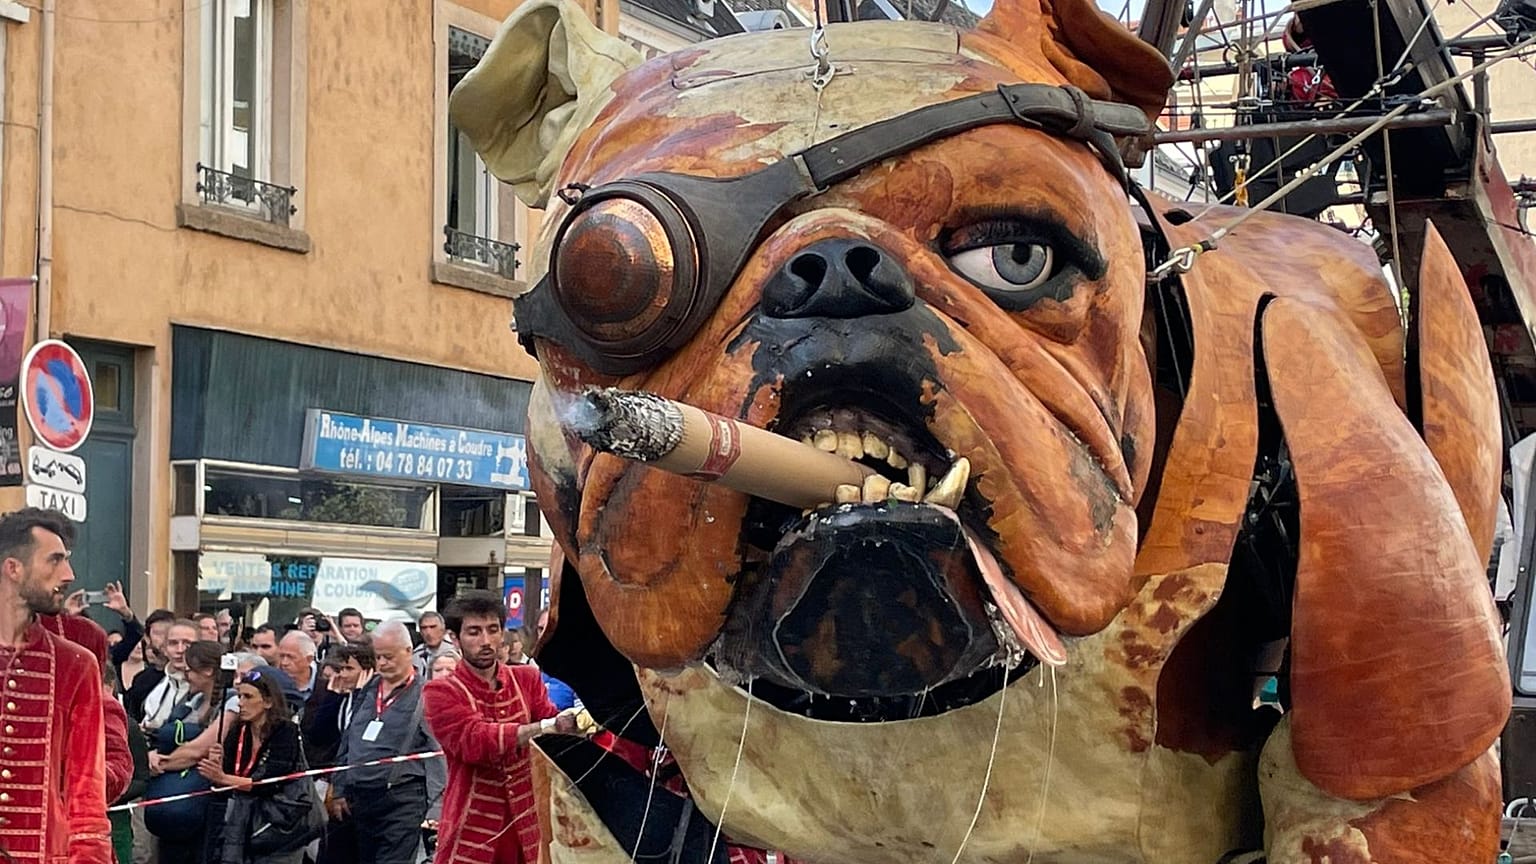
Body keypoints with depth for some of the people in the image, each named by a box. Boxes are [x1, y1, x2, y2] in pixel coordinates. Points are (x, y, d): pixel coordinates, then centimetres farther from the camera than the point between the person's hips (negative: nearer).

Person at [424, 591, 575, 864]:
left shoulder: (527, 679, 9)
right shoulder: (441, 692, -6)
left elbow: (551, 718, -7)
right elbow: (475, 741, -21)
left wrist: (577, 722, -32)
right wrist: (547, 727, -33)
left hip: (528, 828, 4)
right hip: (471, 834, -4)